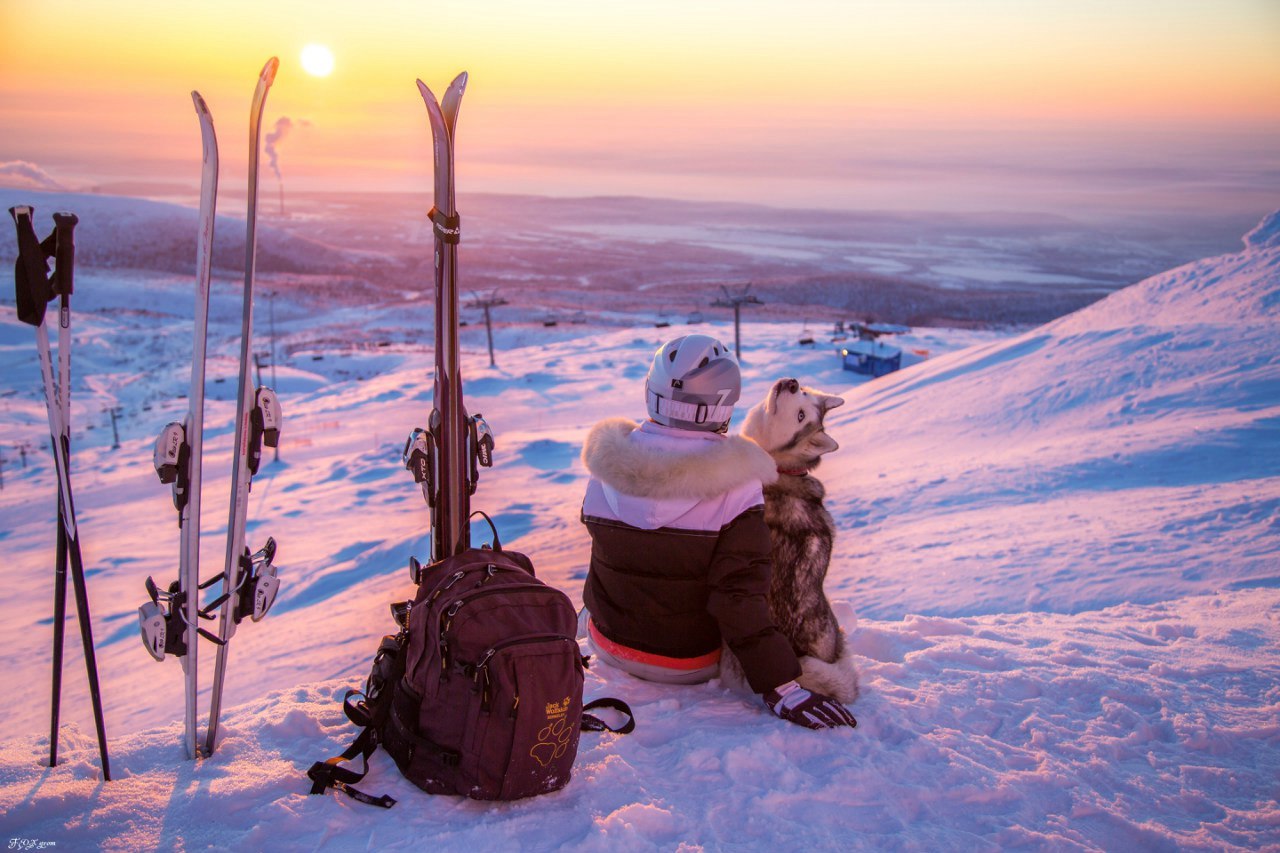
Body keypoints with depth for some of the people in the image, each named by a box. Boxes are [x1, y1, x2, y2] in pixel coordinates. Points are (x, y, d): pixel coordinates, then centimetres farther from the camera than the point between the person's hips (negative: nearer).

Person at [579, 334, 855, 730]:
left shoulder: (609, 469, -13)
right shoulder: (735, 486, -24)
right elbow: (741, 595, -25)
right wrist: (781, 687, -21)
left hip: (611, 643, 5)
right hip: (689, 665, -5)